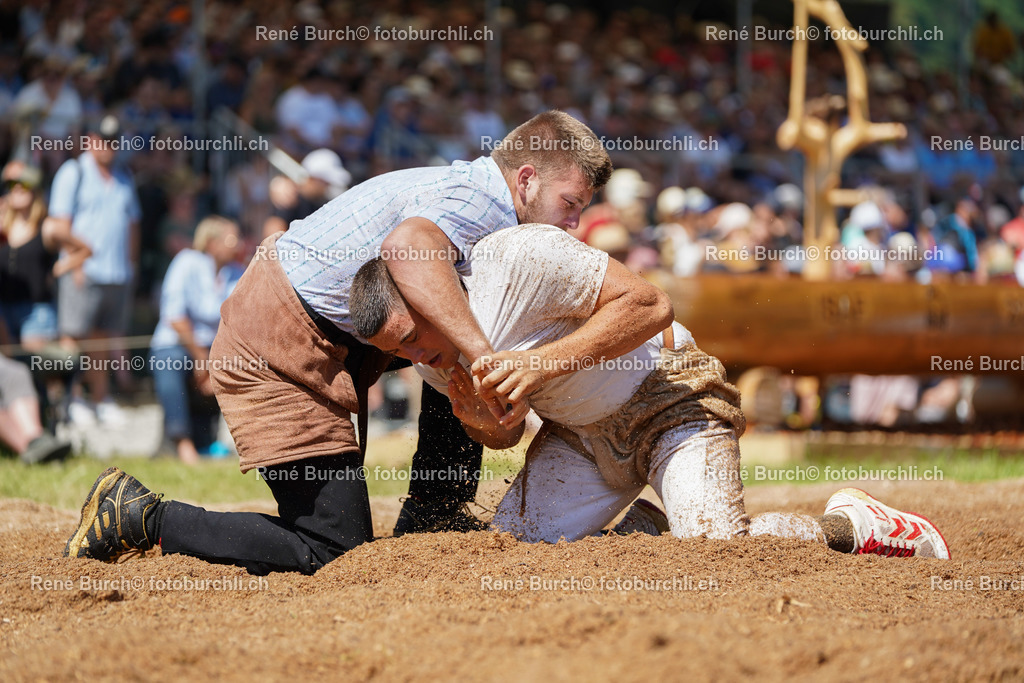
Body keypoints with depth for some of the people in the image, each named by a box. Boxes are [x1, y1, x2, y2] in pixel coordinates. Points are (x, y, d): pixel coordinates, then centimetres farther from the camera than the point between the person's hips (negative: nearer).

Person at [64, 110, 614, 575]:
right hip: (278, 348, -11)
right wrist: (483, 352, -44)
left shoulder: (466, 188, 14)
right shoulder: (476, 198, -18)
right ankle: (143, 516, -4)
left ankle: (430, 519, 17)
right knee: (331, 551, -10)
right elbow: (409, 246, -40)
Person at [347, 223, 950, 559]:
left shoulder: (518, 257, -29)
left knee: (715, 542, -27)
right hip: (580, 431, 7)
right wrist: (481, 423, -18)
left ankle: (850, 526, 1)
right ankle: (642, 528, 15)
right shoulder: (431, 357, -6)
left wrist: (543, 363, -35)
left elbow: (650, 306, -27)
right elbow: (507, 435, 7)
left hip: (668, 392, -7)